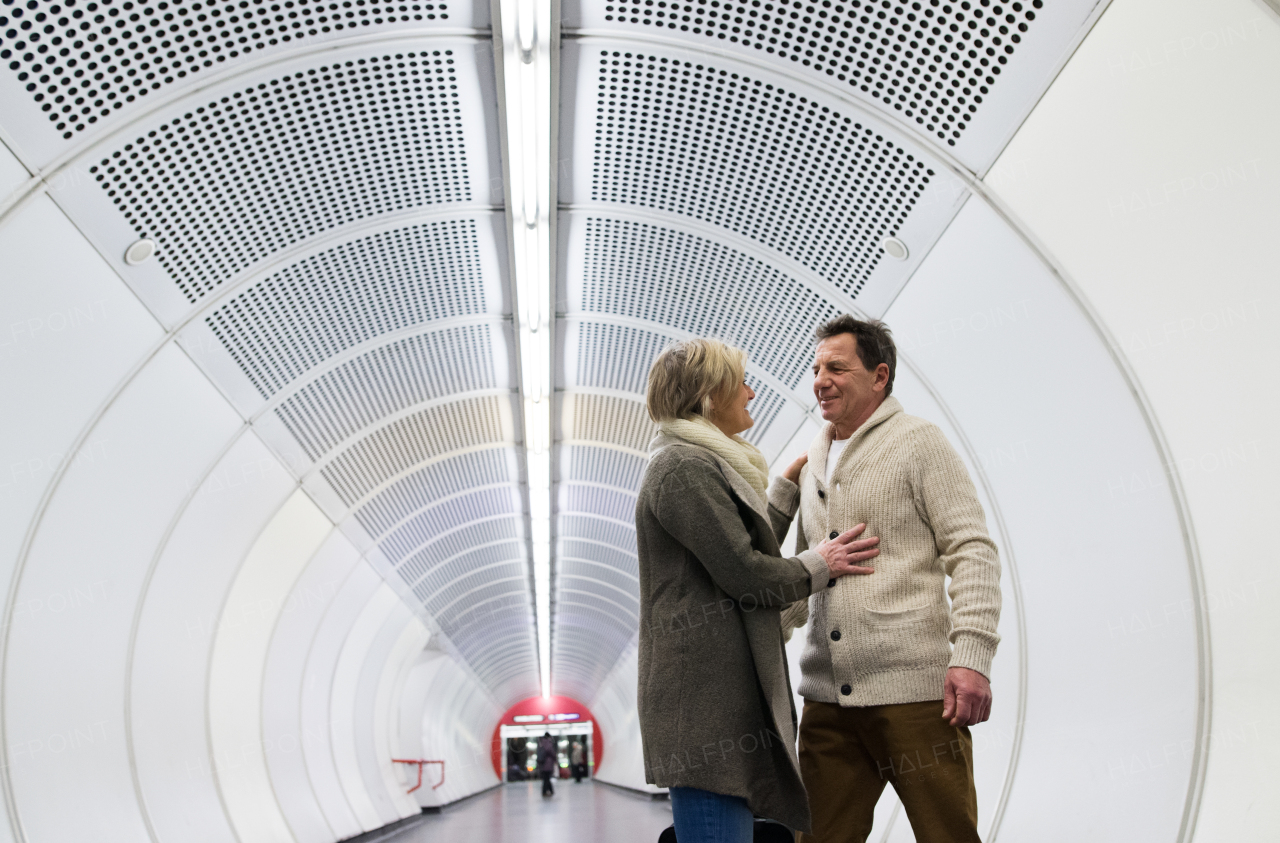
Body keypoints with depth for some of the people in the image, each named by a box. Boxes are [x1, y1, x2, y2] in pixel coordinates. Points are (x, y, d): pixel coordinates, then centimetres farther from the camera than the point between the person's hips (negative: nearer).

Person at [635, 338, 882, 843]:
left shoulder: (699, 465, 23)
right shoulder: (685, 468, -11)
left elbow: (751, 543, 25)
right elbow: (743, 574, -16)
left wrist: (790, 485, 27)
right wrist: (819, 566, 0)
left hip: (723, 695, 11)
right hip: (704, 698, -11)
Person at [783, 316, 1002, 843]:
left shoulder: (918, 442, 1)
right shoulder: (813, 466, 21)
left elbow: (971, 550, -7)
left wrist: (972, 654, -17)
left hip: (912, 691, -6)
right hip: (827, 697, 6)